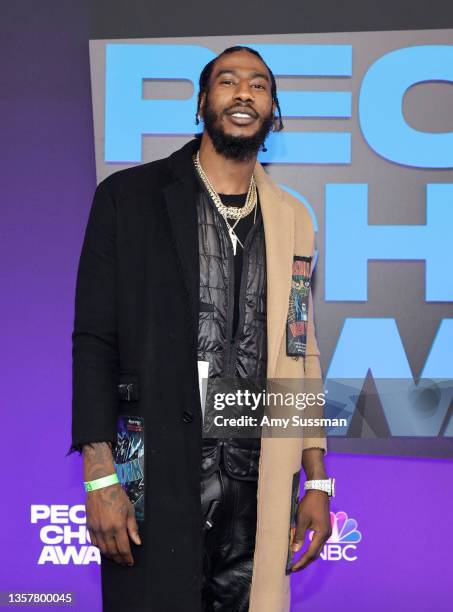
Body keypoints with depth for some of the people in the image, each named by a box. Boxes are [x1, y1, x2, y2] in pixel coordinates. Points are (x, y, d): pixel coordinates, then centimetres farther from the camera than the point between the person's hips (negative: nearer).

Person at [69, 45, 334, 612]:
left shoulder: (293, 220, 11)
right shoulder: (128, 197, 1)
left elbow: (301, 353, 14)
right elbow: (94, 341, -2)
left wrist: (316, 481, 9)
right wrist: (100, 478, -10)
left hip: (260, 481, 3)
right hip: (156, 476, -3)